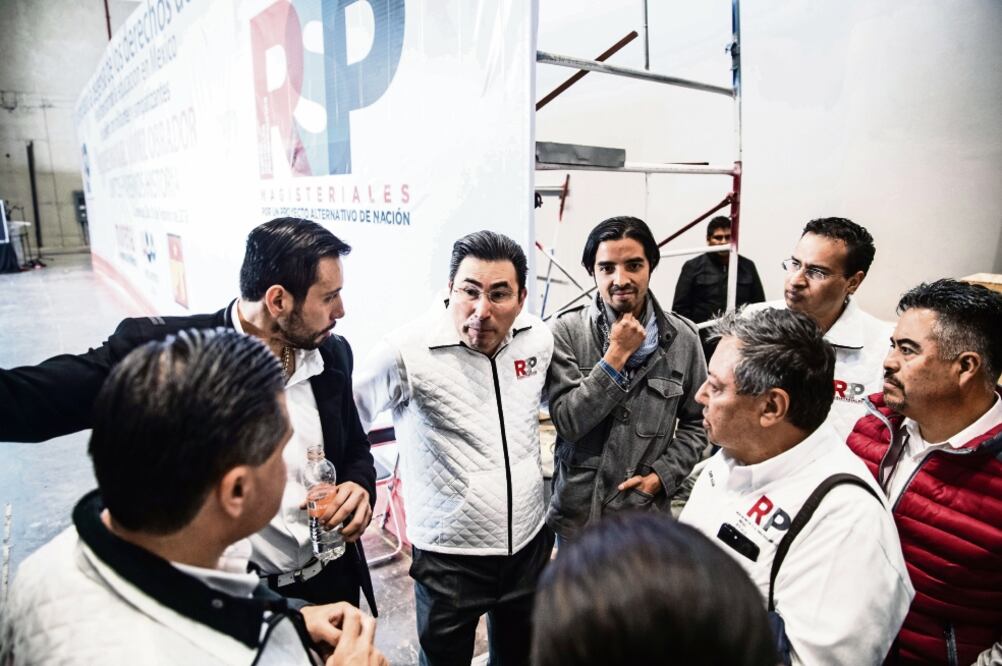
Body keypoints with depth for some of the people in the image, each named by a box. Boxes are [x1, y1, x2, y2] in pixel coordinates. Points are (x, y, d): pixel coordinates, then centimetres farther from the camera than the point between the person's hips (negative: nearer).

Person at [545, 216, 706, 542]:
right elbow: (567, 421, -18)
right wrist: (616, 355, -21)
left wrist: (663, 474, -7)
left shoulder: (682, 338, -5)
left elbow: (696, 423, 5)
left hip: (645, 512, 1)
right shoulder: (567, 330, -13)